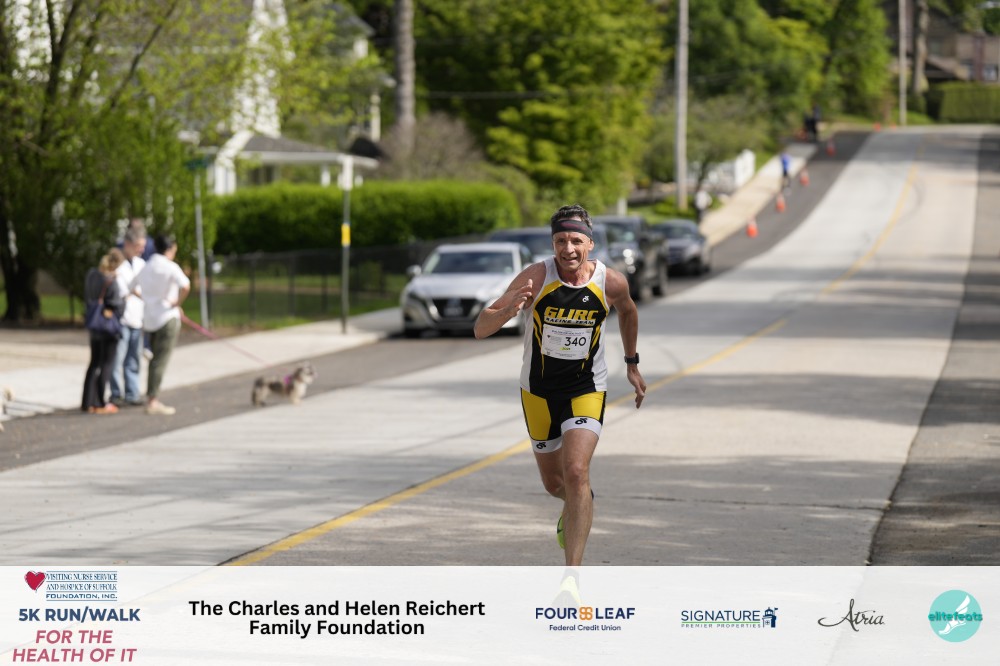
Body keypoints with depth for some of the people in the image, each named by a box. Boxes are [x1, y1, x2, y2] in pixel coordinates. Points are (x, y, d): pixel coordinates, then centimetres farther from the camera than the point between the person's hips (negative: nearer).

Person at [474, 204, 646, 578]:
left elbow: (627, 310, 14)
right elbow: (480, 329, -22)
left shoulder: (611, 283, -13)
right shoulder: (536, 278, -19)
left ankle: (572, 575, -19)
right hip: (538, 391, 1)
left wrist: (632, 364, 19)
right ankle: (578, 506, 54)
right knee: (554, 484, 15)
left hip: (586, 391, -1)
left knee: (576, 473, -20)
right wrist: (508, 311, -43)